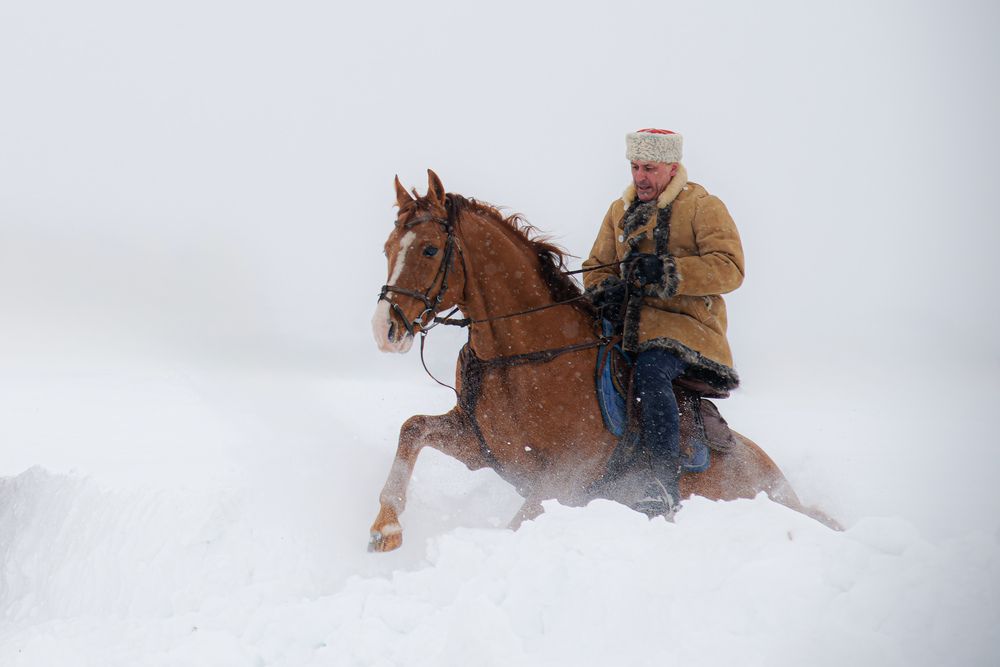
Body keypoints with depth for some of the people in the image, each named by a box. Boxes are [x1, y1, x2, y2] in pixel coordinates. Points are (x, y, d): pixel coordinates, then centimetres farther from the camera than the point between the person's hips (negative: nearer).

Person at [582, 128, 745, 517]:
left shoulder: (703, 207, 2)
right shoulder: (619, 211, 21)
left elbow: (730, 268, -9)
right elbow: (596, 265, 24)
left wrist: (668, 273, -22)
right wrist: (604, 290, -2)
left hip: (685, 321, -6)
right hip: (629, 323, 6)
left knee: (651, 370, -35)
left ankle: (665, 484, -36)